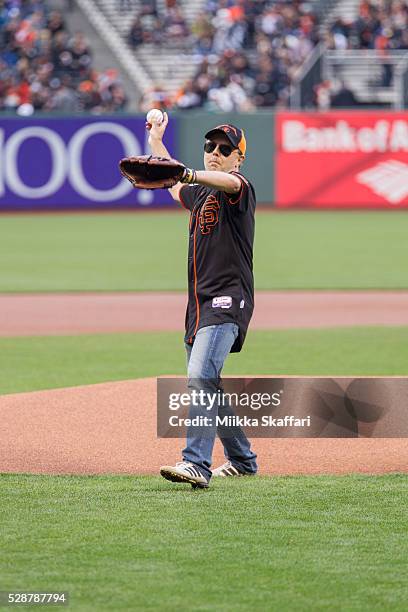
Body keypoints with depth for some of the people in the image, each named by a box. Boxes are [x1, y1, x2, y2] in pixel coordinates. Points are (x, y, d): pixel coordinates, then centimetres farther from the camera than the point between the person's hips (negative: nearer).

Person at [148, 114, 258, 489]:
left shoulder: (239, 188, -6)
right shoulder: (200, 193, 20)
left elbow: (229, 181, -32)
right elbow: (176, 187, 44)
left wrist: (190, 174, -51)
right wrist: (157, 144, 44)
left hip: (228, 301, -10)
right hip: (200, 303, 10)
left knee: (201, 376, -25)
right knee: (204, 384, 15)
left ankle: (196, 464, -34)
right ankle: (241, 459, 30)